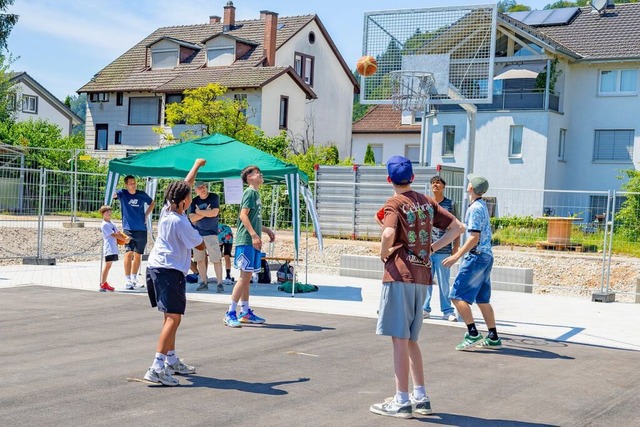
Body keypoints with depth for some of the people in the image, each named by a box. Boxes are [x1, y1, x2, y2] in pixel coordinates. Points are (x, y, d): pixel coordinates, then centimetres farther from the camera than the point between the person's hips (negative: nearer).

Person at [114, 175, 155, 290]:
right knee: (129, 253, -16)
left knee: (138, 255, 11)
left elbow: (152, 203, 18)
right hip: (128, 229, -3)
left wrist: (146, 215, 9)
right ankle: (128, 281, -15)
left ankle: (134, 279, 25)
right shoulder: (122, 193, -3)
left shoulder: (142, 194, 3)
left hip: (142, 230, 3)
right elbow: (112, 194, -21)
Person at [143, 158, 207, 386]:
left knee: (170, 316, 19)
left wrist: (197, 165, 34)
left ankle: (171, 360, 27)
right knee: (173, 318, -15)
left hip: (156, 266, 10)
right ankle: (157, 367, -25)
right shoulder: (180, 222, -17)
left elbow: (185, 184, 22)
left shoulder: (167, 209, 6)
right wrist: (196, 231, 16)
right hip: (170, 271, -10)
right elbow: (200, 246, -5)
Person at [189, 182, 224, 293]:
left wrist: (199, 212, -6)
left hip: (211, 233, -4)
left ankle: (219, 283, -3)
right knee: (199, 259, 4)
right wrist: (206, 213, -11)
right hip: (197, 233, 4)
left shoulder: (214, 197, -3)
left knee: (216, 259, -7)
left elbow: (214, 213, -15)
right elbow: (192, 218, -2)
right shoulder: (195, 201, 6)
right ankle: (204, 282, 13)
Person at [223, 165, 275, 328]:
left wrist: (267, 230, 26)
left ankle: (245, 313, 17)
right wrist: (254, 235, -24)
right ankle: (230, 313, -9)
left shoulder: (256, 193, 20)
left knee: (247, 277, 12)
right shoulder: (250, 192, -8)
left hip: (252, 242, 9)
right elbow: (243, 215, -18)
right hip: (246, 241, -9)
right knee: (244, 276, -11)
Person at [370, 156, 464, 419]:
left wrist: (383, 254, -7)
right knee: (410, 339, 17)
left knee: (400, 339, -2)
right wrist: (431, 249, 11)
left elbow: (389, 233, -26)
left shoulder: (394, 204, -7)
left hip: (400, 275, -7)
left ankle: (402, 402, 3)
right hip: (422, 276, 7)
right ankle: (420, 397, 21)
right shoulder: (427, 202, 13)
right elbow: (457, 227, 14)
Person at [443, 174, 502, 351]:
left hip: (476, 256, -10)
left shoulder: (475, 208, -14)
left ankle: (472, 334, -10)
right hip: (486, 256, 10)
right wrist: (460, 252, 25)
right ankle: (493, 338, 14)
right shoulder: (482, 206, 16)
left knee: (457, 295, -7)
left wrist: (457, 256, -21)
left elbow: (474, 238, -20)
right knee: (482, 299, 13)